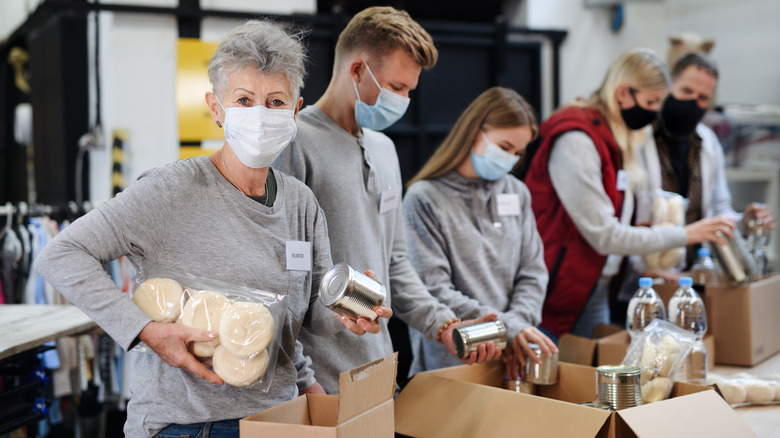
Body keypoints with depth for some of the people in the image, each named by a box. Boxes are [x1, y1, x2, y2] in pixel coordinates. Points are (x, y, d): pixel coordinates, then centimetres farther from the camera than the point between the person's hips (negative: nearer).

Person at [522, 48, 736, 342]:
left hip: (596, 293, 9)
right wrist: (685, 235, -16)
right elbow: (603, 236, -20)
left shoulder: (616, 139, 11)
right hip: (556, 294, -9)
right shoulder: (575, 141, -18)